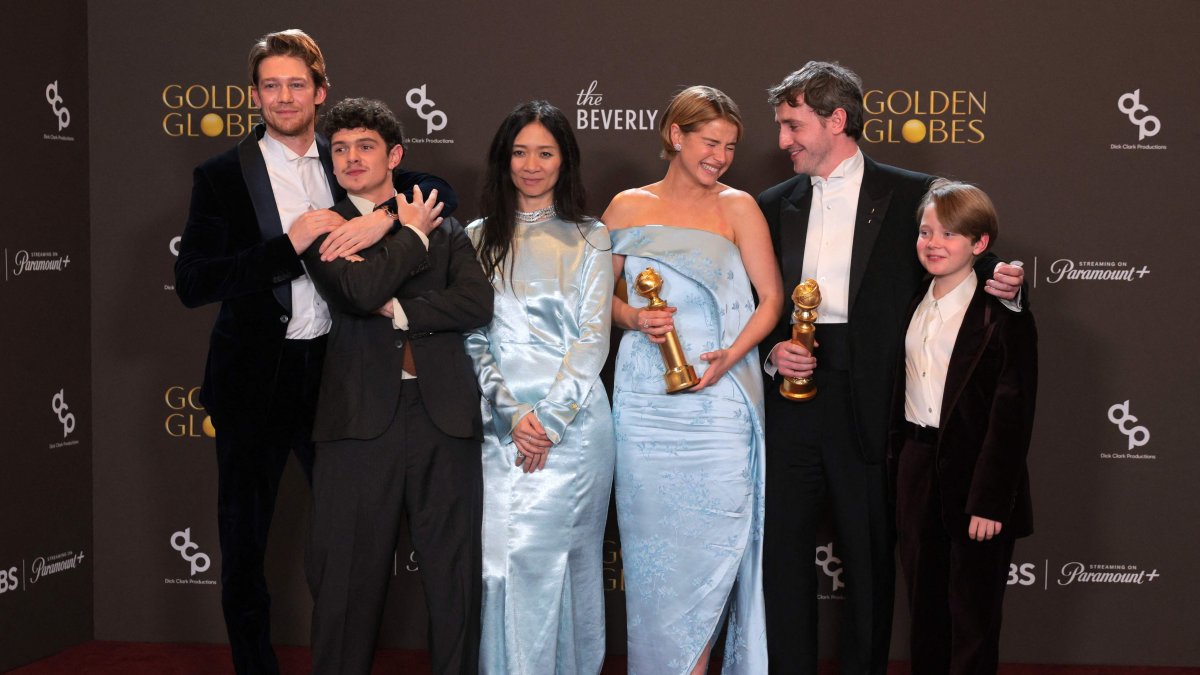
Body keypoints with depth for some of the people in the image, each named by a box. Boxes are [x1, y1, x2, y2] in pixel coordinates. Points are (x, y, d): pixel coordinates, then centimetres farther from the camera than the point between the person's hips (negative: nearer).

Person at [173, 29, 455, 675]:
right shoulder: (221, 176, -3)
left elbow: (436, 188, -1)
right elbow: (192, 283, -13)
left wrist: (383, 218, -21)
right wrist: (290, 244, -21)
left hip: (334, 372, 2)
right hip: (255, 380, -2)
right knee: (243, 547, 9)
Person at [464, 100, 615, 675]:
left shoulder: (589, 239, 6)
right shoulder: (480, 237, 11)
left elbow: (593, 337, 0)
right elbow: (473, 336, 6)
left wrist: (549, 419, -9)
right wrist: (514, 414, -7)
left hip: (573, 419, -2)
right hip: (500, 423, 2)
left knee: (544, 555, -8)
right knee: (502, 558, -3)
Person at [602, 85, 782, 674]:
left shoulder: (737, 207, 5)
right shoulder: (628, 207, 10)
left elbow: (771, 296, 3)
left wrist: (732, 355, -12)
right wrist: (634, 318, -8)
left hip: (718, 398, -1)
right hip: (645, 400, 1)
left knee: (710, 543, -4)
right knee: (652, 544, 2)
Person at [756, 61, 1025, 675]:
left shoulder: (910, 196, 1)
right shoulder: (775, 205, 12)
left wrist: (1001, 279, -14)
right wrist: (772, 351, -3)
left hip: (867, 404, -3)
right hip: (790, 395, 3)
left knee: (869, 554, 5)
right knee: (782, 545, 4)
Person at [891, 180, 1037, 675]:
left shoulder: (1004, 314, -13)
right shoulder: (914, 306, 8)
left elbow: (1012, 415, -16)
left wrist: (990, 501, -18)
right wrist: (896, 461, 7)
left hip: (974, 473, -6)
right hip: (917, 468, 6)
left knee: (973, 614, 5)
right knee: (923, 606, 16)